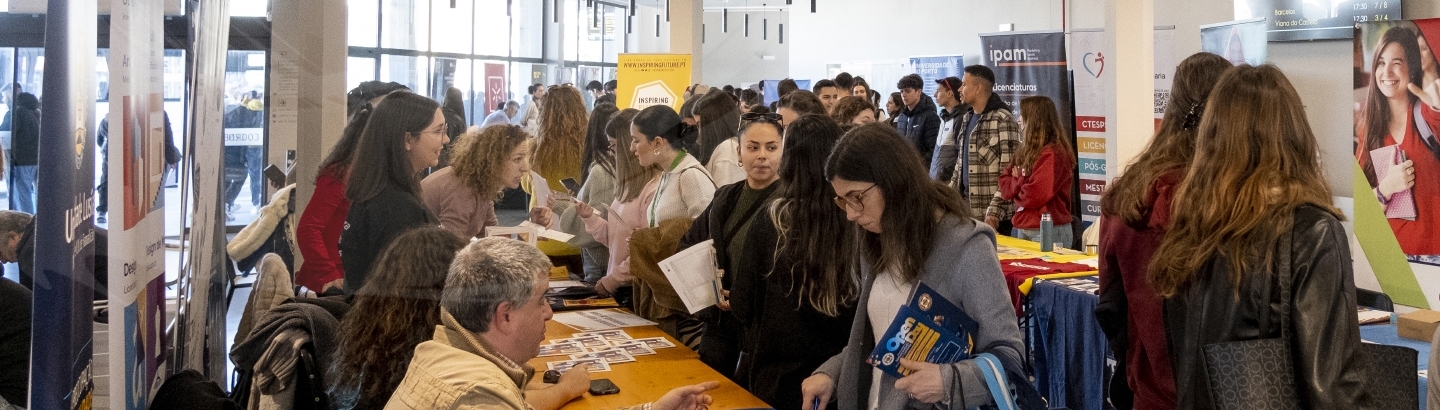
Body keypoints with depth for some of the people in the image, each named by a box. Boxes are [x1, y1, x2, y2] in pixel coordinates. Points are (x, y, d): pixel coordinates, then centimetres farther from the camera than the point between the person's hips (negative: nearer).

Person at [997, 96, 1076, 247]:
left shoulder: (1053, 154, -14)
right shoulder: (1028, 151, 13)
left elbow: (1035, 196, -21)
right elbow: (1004, 182, 10)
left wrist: (1016, 184, -2)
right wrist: (1020, 183, -10)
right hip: (1023, 228, 8)